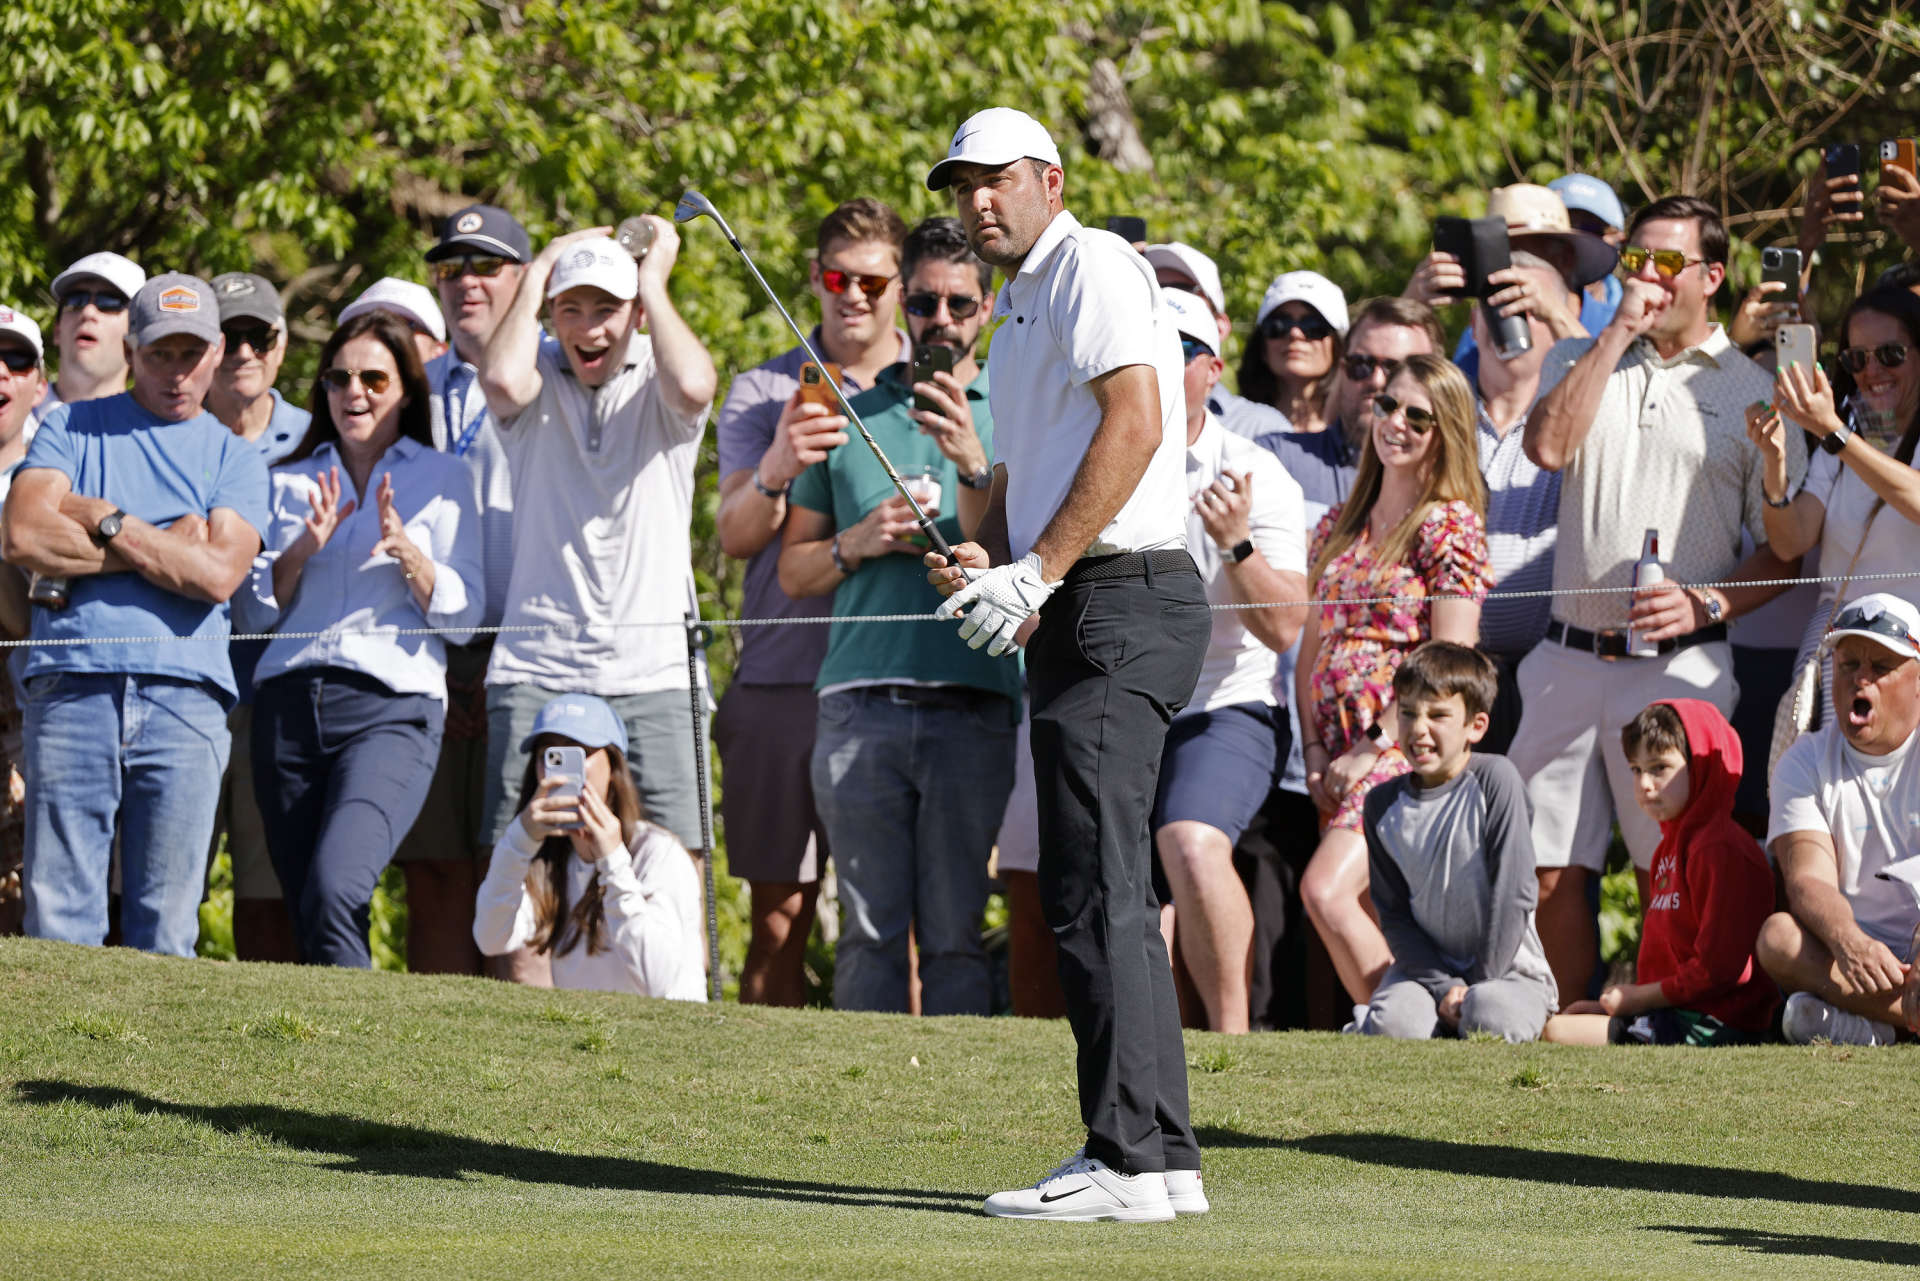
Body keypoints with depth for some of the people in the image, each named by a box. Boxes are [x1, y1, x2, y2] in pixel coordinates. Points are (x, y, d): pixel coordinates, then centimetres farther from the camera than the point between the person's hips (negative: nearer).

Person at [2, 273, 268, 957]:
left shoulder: (234, 458, 16)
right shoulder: (72, 427, 16)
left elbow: (218, 573, -2)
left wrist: (105, 521, -1)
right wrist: (164, 546, 0)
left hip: (184, 693, 0)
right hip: (73, 686, 0)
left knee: (166, 930, -4)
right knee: (58, 921, -8)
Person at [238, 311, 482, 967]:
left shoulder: (443, 478, 11)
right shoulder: (290, 482, 18)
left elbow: (463, 617, 4)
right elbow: (254, 611, 12)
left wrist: (406, 553, -12)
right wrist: (303, 548, -5)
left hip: (392, 708, -4)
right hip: (289, 705, 4)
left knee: (334, 894, -26)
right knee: (305, 917, -2)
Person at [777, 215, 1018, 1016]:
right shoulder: (852, 417, 18)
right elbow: (793, 572, 20)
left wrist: (972, 463, -15)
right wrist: (855, 544, 0)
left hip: (972, 702, -2)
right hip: (861, 700, 2)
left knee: (955, 932, -5)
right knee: (870, 928, -2)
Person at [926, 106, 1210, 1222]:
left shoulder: (1093, 265, -6)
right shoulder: (1020, 306, 25)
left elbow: (1135, 424, -18)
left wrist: (1038, 571, -19)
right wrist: (983, 561, 11)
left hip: (1122, 598, -11)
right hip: (1075, 619, 11)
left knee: (1094, 888, -14)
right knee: (1110, 892, 11)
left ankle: (1127, 1160, -17)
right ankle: (1166, 1158, 13)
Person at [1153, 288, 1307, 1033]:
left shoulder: (1254, 476, -3)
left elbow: (1283, 628, -10)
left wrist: (1236, 545, -26)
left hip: (1223, 710, -4)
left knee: (1193, 844, -32)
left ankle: (1231, 1030, -28)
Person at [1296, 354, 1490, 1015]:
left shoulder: (1450, 525, -4)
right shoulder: (1339, 525, 16)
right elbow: (1312, 646, 17)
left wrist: (1372, 748, -13)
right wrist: (1314, 751, 4)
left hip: (1408, 744, -7)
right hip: (1339, 749, 7)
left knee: (1326, 889, -22)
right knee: (1371, 923, 2)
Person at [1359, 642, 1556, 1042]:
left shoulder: (1496, 780, -12)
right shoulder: (1384, 804, 1)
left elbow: (1513, 893, -13)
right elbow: (1394, 915, 0)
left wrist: (1482, 984, -15)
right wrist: (1444, 988, -14)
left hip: (1509, 968, -2)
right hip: (1426, 965, 2)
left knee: (1490, 1019, -36)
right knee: (1393, 1026, -30)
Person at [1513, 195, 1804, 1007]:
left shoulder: (1749, 392, 6)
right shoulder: (1581, 361, 15)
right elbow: (1548, 446, -7)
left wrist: (1705, 603, -14)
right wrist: (1619, 332, -6)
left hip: (1679, 663, -3)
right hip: (1569, 658, 3)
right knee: (1552, 871, 2)